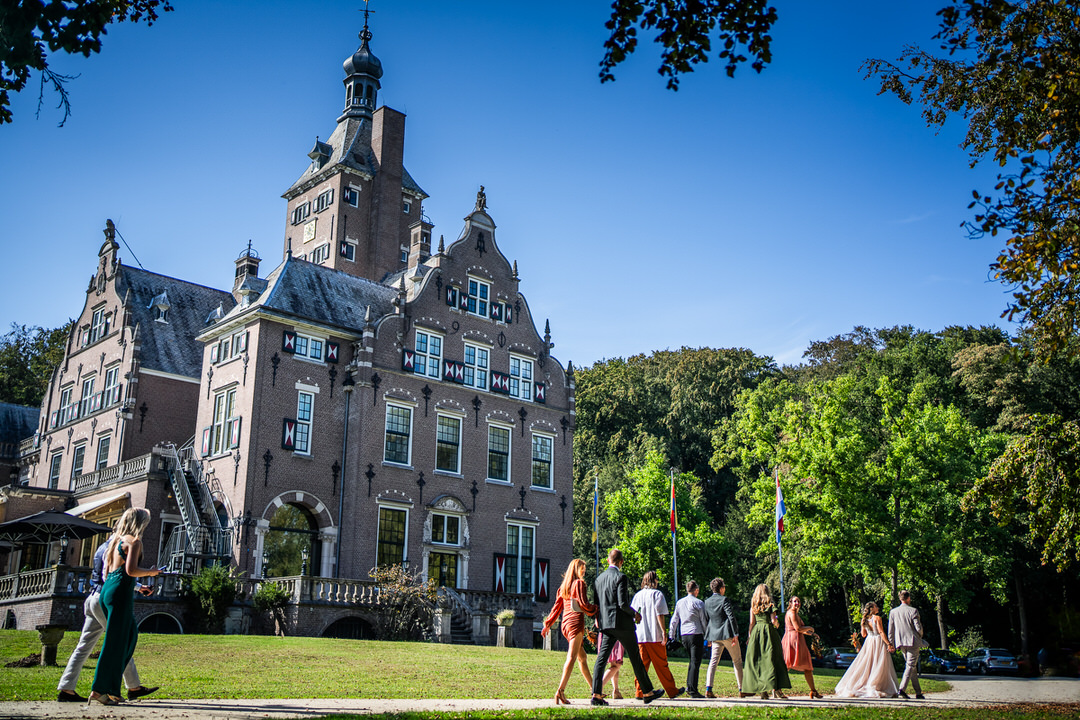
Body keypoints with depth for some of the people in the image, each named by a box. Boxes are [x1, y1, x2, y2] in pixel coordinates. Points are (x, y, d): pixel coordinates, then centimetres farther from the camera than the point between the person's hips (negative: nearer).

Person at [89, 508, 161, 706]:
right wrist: (151, 572, -1)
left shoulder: (116, 540, 19)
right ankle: (99, 689, -3)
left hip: (107, 590, 9)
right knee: (115, 641, -5)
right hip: (121, 592, -9)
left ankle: (110, 684, 13)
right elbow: (131, 570, -18)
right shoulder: (134, 541, -6)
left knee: (131, 634, 17)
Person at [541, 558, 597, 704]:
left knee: (582, 657, 17)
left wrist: (548, 624, 18)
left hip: (565, 624, 9)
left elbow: (557, 606, 17)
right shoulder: (579, 583, -3)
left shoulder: (564, 586, 18)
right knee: (572, 657, -17)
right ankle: (561, 690, -29)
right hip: (576, 622, -9)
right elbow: (583, 604, -10)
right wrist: (595, 610, 6)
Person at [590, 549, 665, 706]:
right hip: (622, 622, -6)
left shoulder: (599, 578, 10)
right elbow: (623, 603, -18)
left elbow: (596, 603, 12)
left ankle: (596, 694, -8)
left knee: (601, 658, 1)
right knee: (635, 658, 5)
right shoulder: (620, 577, -12)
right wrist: (634, 614, -2)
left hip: (605, 623, 6)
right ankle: (647, 692, 15)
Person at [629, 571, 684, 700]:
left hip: (640, 636, 5)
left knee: (642, 664, 7)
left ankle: (640, 691, 2)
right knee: (661, 665, 2)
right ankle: (672, 691, 10)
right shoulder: (657, 594, -3)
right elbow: (659, 614, -11)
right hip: (655, 636, -5)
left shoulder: (638, 595, 13)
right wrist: (664, 631, -13)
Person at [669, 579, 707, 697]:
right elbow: (703, 621, -3)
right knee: (695, 662, -4)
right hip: (696, 634, -5)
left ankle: (689, 686, 13)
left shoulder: (679, 602, 10)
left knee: (692, 661, 19)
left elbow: (674, 620, 14)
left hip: (684, 635, 5)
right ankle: (692, 690, -9)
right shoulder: (698, 603, -5)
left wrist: (671, 636, 19)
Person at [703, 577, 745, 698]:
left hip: (714, 635, 5)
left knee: (713, 661, 3)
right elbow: (731, 617, -14)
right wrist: (735, 634, -12)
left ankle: (708, 688, -11)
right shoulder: (724, 600, -10)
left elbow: (706, 620, 12)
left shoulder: (707, 602, 8)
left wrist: (708, 637, 18)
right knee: (737, 661, 8)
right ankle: (742, 689, 11)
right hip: (727, 634, -5)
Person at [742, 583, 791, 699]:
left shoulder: (753, 606, 7)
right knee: (771, 659, -3)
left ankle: (763, 690, 3)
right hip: (768, 632, -3)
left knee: (757, 661, 6)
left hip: (756, 633, 3)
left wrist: (750, 636, 9)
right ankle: (775, 689, -12)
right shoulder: (770, 605, -1)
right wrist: (777, 623, 14)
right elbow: (773, 621, -8)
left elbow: (752, 622, 5)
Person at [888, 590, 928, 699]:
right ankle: (902, 689, -20)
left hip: (901, 643, 5)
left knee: (911, 666, 14)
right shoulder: (913, 611, -8)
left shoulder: (893, 612, 5)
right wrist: (919, 637, 12)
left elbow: (890, 630, 8)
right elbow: (918, 628, -8)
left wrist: (891, 644, 16)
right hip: (913, 642, -5)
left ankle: (918, 692, 16)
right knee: (910, 666, -5)